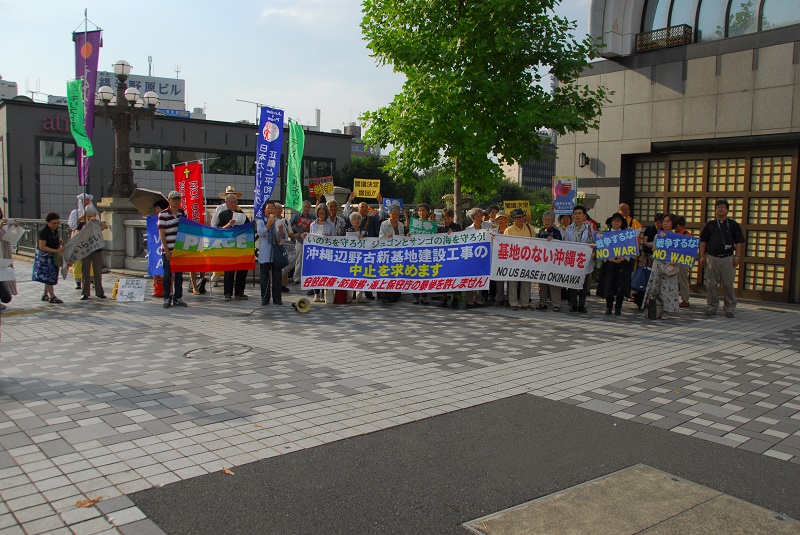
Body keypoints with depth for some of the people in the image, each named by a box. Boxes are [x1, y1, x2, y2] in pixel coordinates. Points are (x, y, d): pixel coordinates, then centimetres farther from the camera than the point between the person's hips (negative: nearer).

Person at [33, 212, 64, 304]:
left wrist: (60, 243, -3)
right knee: (49, 275, -8)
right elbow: (42, 247, -22)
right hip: (44, 256, -8)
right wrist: (56, 250, -27)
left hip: (52, 256, 8)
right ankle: (52, 297, -7)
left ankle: (45, 295, 23)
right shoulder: (44, 231, -19)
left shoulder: (55, 230, 5)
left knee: (52, 275, 11)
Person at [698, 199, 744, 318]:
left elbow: (739, 242, 6)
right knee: (711, 284, 2)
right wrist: (702, 256, 1)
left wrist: (737, 257, -4)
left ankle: (729, 308, 10)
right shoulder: (710, 225, 11)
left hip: (728, 258, -1)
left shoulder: (733, 225, 8)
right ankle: (712, 307, 14)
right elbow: (703, 241, 10)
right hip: (711, 258, 1)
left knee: (728, 285, -1)